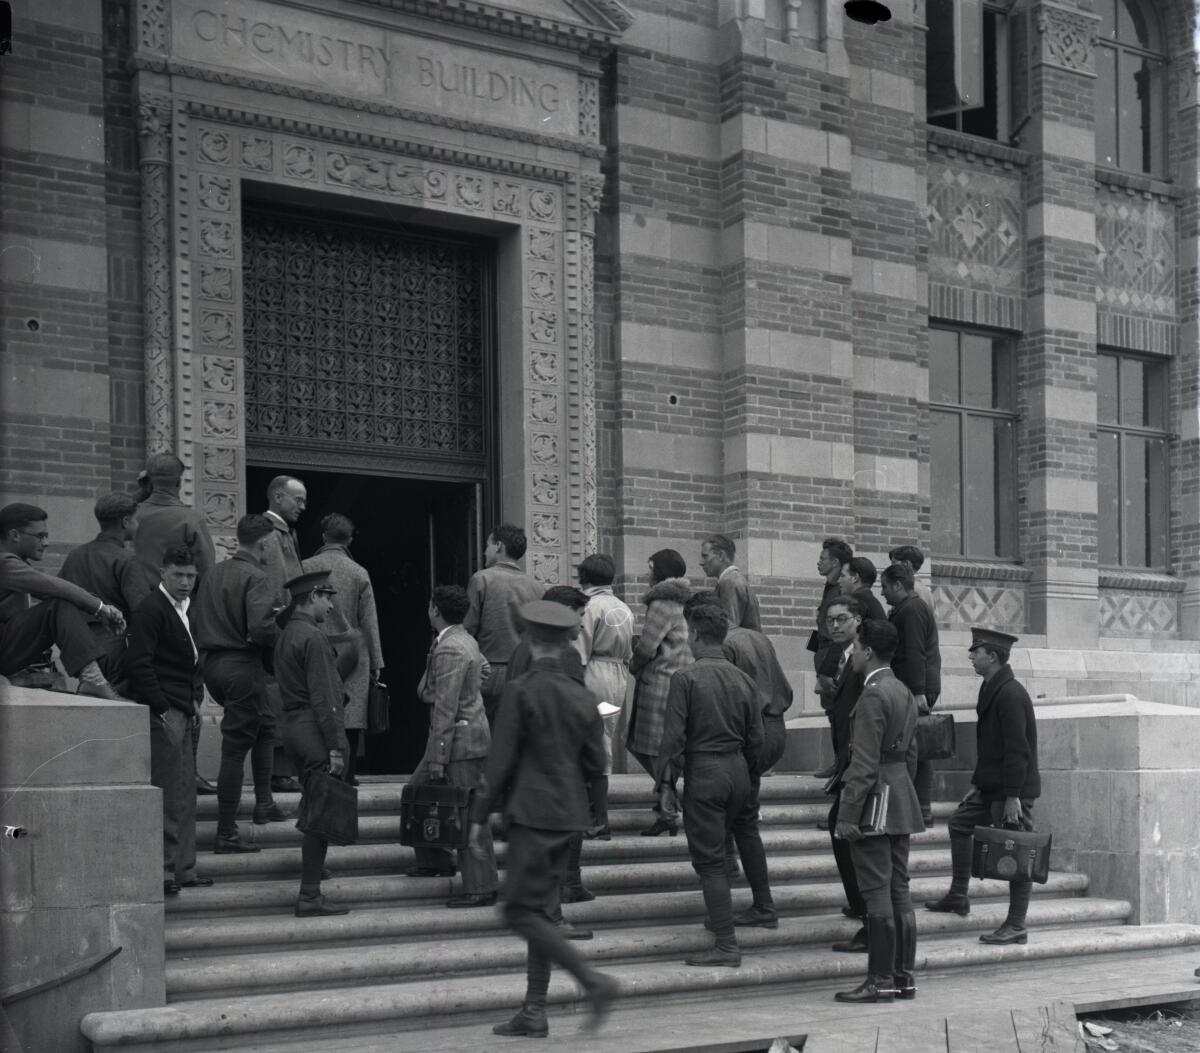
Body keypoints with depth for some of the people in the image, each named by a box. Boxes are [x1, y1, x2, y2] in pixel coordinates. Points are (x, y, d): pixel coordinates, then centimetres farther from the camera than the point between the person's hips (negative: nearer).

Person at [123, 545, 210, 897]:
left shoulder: (186, 610, 16)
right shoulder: (150, 610, -11)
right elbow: (138, 663, -17)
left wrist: (196, 696, 13)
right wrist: (161, 709, -17)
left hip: (183, 713, 9)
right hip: (162, 713, -9)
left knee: (185, 793, 11)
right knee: (167, 794, -7)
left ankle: (183, 868, 18)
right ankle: (162, 871, -2)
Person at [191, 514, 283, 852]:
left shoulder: (212, 574, 10)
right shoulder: (254, 576, -14)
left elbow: (195, 621, 11)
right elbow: (261, 627, -25)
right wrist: (283, 639, -7)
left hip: (212, 663, 8)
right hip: (243, 665, -8)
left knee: (265, 723, 27)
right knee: (235, 749, -3)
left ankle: (263, 802, 30)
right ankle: (226, 834, 0)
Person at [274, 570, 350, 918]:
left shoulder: (286, 635, 15)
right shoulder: (312, 637, -14)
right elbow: (323, 697, -18)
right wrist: (336, 746, -17)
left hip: (292, 724, 10)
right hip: (313, 730, -10)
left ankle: (312, 868, 22)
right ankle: (309, 896, -6)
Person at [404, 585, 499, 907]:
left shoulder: (448, 650, -19)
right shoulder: (467, 640, 11)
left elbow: (446, 708, -21)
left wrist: (437, 757, -20)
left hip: (460, 739, -10)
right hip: (469, 732, 10)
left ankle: (481, 888, 0)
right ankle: (433, 861, 29)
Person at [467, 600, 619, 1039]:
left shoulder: (520, 691, -12)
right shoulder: (583, 697, 5)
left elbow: (500, 760, -12)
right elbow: (595, 764, 8)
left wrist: (479, 816, -6)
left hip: (532, 813, -7)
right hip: (568, 814, 7)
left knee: (521, 912, -3)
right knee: (541, 911, 13)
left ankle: (593, 980, -12)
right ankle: (534, 1012, 15)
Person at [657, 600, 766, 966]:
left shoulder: (685, 678, -11)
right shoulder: (744, 680, 4)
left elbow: (673, 735, -13)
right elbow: (755, 738, 9)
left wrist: (666, 781, -5)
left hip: (703, 773, -6)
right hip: (738, 770, 6)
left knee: (709, 859, -1)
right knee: (747, 834, 28)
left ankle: (726, 945, -3)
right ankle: (764, 909, 41)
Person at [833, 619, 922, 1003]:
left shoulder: (873, 696, -16)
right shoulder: (904, 692, 14)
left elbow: (864, 763, -20)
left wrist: (847, 814, -19)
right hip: (901, 803, 10)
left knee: (876, 892, -5)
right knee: (899, 888, 11)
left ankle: (881, 980, -2)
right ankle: (904, 976, 15)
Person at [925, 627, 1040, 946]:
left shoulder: (1010, 694, -19)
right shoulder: (991, 689, 12)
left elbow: (1017, 750, -22)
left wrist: (1013, 797, -24)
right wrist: (978, 784, 21)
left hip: (1014, 789, -11)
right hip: (992, 787, 11)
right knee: (960, 822, 20)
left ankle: (1016, 927, 2)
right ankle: (957, 896, 28)